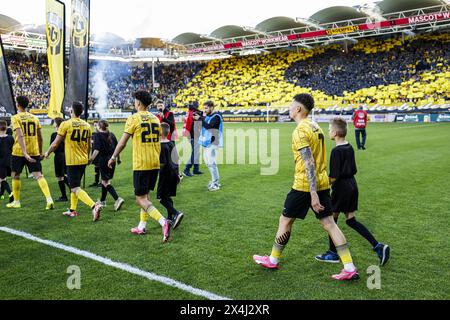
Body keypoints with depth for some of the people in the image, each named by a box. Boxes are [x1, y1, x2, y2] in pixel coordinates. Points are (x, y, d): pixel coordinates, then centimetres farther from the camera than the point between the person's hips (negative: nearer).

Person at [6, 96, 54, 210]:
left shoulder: (15, 118, -5)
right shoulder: (34, 118, 8)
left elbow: (20, 136, -19)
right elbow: (40, 137, 9)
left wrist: (25, 153, -24)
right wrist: (40, 152, 19)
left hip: (19, 152, -3)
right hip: (34, 151, 3)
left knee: (15, 175, 16)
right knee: (38, 176, -2)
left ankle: (16, 202, 24)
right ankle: (49, 199, -20)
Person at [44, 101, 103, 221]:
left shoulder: (66, 124, -11)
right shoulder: (87, 125, 5)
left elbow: (56, 143, -6)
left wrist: (47, 153, 12)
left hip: (72, 161, -6)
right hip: (83, 160, 6)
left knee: (76, 188, -6)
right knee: (74, 185, 21)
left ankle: (94, 206, -25)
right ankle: (72, 210, 28)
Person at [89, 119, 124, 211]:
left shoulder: (98, 135, -7)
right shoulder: (111, 135, 9)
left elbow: (97, 149, -19)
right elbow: (117, 147, 11)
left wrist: (91, 159, -20)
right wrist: (118, 158, 22)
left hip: (103, 160, -6)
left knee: (106, 182, -5)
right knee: (105, 181, 19)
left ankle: (117, 199, -22)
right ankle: (103, 200, 28)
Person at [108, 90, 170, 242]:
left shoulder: (134, 118, -8)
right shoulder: (155, 119, 10)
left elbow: (122, 142, -6)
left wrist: (113, 158, 7)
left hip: (141, 165, -7)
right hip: (155, 164, 7)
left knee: (141, 199, -3)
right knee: (145, 195, 19)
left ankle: (163, 221, -20)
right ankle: (142, 226, 25)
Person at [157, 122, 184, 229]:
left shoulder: (161, 146, -15)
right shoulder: (171, 144, 10)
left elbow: (163, 163, -18)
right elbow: (176, 160, 13)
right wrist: (177, 174, 19)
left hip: (165, 173, -8)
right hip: (174, 172, 8)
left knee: (161, 197, -3)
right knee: (167, 196, 16)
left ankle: (176, 213, -19)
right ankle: (171, 218, 18)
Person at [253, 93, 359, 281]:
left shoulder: (300, 131, -16)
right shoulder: (315, 127, 11)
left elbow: (309, 163, -23)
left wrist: (313, 193, -25)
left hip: (305, 185, -8)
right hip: (322, 183, 8)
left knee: (285, 220, 9)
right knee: (329, 223, 9)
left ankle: (273, 260, 25)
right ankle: (350, 269, 8)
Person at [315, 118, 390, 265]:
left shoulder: (336, 151, -18)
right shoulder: (350, 148, 8)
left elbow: (334, 177, -19)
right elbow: (353, 170, 14)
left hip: (341, 188, -8)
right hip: (352, 186, 8)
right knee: (351, 220, 14)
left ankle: (333, 254, 17)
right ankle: (378, 246, 8)